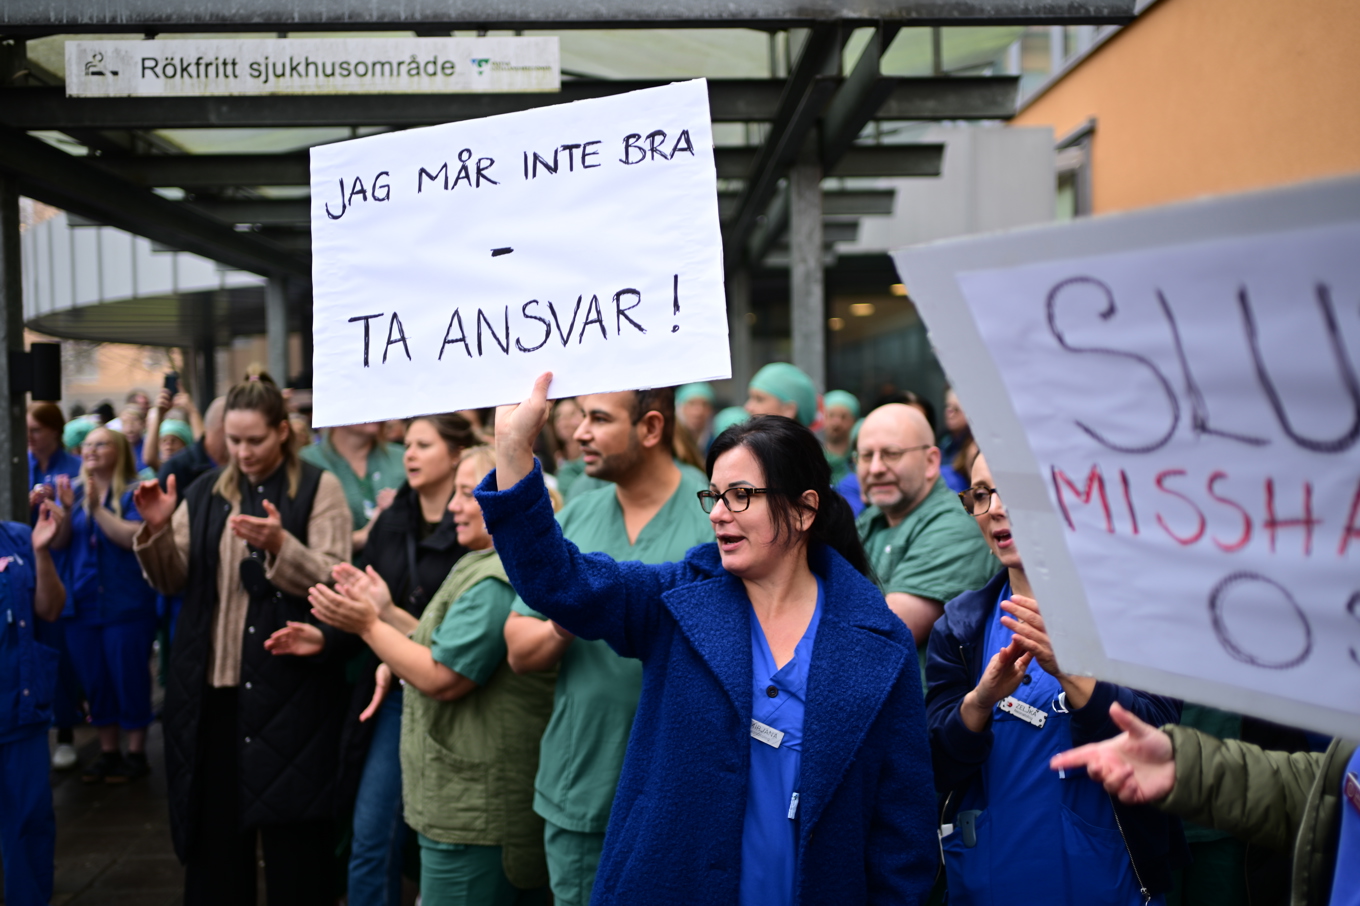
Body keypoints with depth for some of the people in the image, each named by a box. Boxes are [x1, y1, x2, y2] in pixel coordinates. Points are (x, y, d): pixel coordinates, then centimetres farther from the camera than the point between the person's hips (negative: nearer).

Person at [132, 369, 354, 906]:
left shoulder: (319, 489, -1)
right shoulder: (205, 492, 11)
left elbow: (333, 583, -10)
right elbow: (172, 581, 8)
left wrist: (280, 545, -27)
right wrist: (157, 530, -10)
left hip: (289, 686, -4)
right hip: (210, 686, 4)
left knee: (290, 831, 2)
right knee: (213, 822, 9)